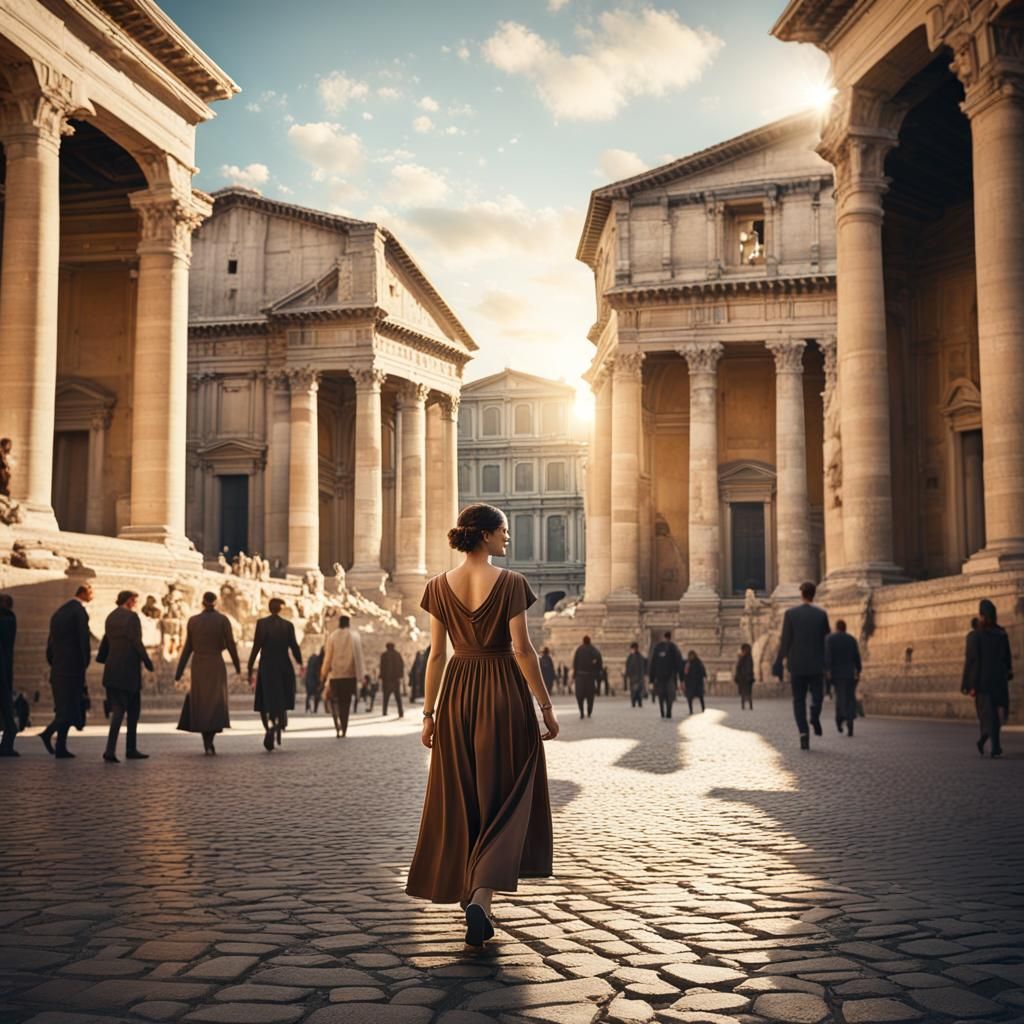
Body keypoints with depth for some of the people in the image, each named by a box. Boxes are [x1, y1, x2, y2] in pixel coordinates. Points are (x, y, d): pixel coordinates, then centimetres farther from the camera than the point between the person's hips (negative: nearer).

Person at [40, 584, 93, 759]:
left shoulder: (59, 612, 15)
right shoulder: (79, 611, -9)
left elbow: (51, 640, 16)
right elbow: (83, 640, -15)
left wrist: (53, 663, 18)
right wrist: (85, 663, -9)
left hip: (58, 667, 8)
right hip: (73, 665, -8)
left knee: (64, 706, 11)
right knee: (70, 706, -4)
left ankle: (61, 747, 4)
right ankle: (48, 733, -19)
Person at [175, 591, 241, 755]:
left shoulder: (193, 621, 1)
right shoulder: (223, 620, -5)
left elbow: (188, 648, 3)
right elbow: (230, 645, -5)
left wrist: (179, 672, 8)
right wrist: (237, 666, 10)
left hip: (198, 666, 2)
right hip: (216, 665, -2)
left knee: (201, 703, 15)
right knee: (216, 703, -1)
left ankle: (207, 743, 12)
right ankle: (209, 742, -19)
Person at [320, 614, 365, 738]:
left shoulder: (332, 637, -4)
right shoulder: (355, 636, -1)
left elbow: (328, 657, -1)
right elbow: (359, 656, 1)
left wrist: (324, 673, 8)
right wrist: (361, 674, 6)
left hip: (335, 673, -1)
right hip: (350, 674, 1)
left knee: (334, 700, 10)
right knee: (346, 702, 10)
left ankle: (337, 723, -14)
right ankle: (344, 729, 7)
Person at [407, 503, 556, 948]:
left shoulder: (439, 586, 1)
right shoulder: (510, 583, -9)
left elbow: (437, 654, 2)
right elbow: (522, 649, -12)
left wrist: (429, 713, 8)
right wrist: (546, 707, -5)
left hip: (458, 696, 3)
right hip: (504, 693, -3)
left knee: (460, 805, 15)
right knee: (503, 803, 3)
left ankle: (471, 899, 23)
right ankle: (480, 898, -14)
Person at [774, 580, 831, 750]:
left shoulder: (790, 613, -5)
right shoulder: (821, 614, -1)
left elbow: (785, 641, -6)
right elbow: (826, 639, 3)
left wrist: (779, 664, -2)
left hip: (797, 665, 0)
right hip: (816, 664, 0)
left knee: (799, 700, 7)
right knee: (817, 694, 17)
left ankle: (804, 733, -8)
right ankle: (815, 715, -14)